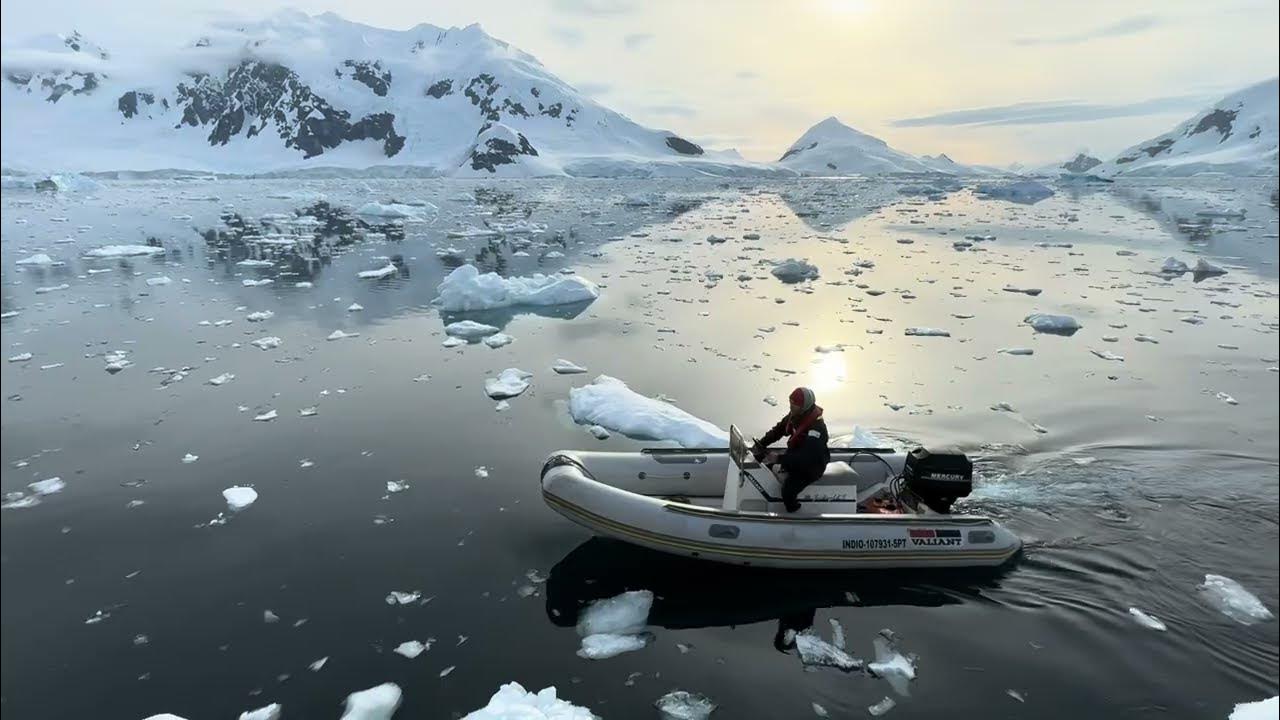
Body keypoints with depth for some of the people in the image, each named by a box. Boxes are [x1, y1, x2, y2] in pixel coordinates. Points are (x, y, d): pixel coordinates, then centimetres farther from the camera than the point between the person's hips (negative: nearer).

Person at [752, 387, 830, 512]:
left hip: (812, 465, -9)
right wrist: (761, 443, -5)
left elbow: (807, 456, -39)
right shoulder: (795, 415, -7)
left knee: (788, 491, -28)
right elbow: (778, 429, 7)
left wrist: (779, 458, -41)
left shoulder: (816, 428, -32)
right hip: (794, 453, 9)